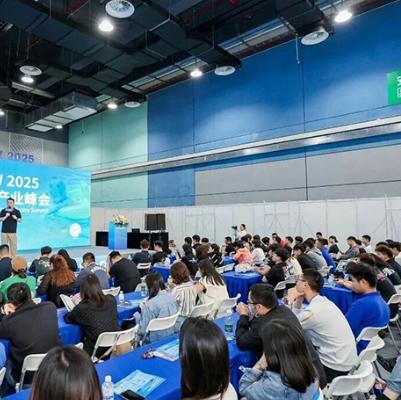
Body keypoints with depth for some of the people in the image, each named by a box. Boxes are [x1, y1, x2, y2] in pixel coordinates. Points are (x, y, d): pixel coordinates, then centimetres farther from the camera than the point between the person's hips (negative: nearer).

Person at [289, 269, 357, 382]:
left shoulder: (313, 310, -27)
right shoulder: (323, 301, 1)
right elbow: (298, 321, 7)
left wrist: (290, 300, -12)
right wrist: (298, 300, -4)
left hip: (335, 368, -7)